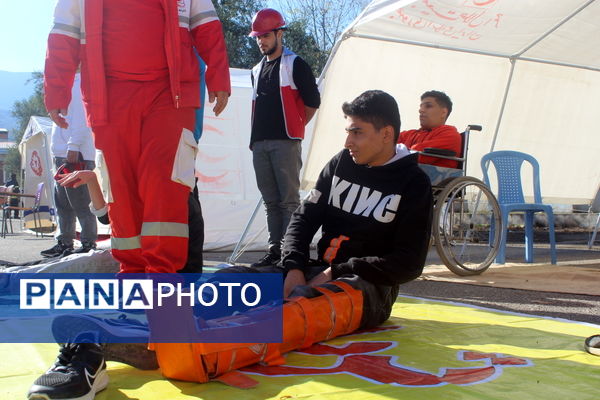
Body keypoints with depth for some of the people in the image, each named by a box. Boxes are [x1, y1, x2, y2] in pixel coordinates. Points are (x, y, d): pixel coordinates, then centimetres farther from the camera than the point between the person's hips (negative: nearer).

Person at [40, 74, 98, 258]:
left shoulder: (79, 84, -5)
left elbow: (80, 117, -15)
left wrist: (73, 146, -22)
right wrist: (58, 152, 20)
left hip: (76, 154, -10)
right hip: (62, 154, 10)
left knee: (79, 201, -9)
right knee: (62, 201, 11)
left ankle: (89, 243, -6)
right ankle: (64, 243, 16)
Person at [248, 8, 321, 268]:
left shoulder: (295, 64, 1)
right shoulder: (257, 70, 21)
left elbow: (312, 101, -1)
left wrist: (295, 127, 7)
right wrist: (255, 136, 17)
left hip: (285, 142, -7)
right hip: (259, 143, 7)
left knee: (289, 199, -9)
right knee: (271, 201, 7)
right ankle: (275, 249, 11)